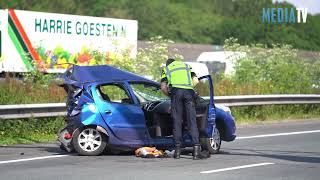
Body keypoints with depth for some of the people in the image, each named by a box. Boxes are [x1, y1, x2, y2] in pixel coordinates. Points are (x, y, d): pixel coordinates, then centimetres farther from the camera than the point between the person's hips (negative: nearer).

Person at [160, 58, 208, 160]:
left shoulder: (166, 69, 26)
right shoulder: (186, 66, 32)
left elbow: (163, 87, 12)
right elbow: (196, 81, 18)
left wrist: (170, 95, 27)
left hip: (176, 91, -1)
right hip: (189, 92, 1)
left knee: (177, 122, 4)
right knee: (192, 122, -1)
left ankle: (178, 150, 0)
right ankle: (196, 150, -10)